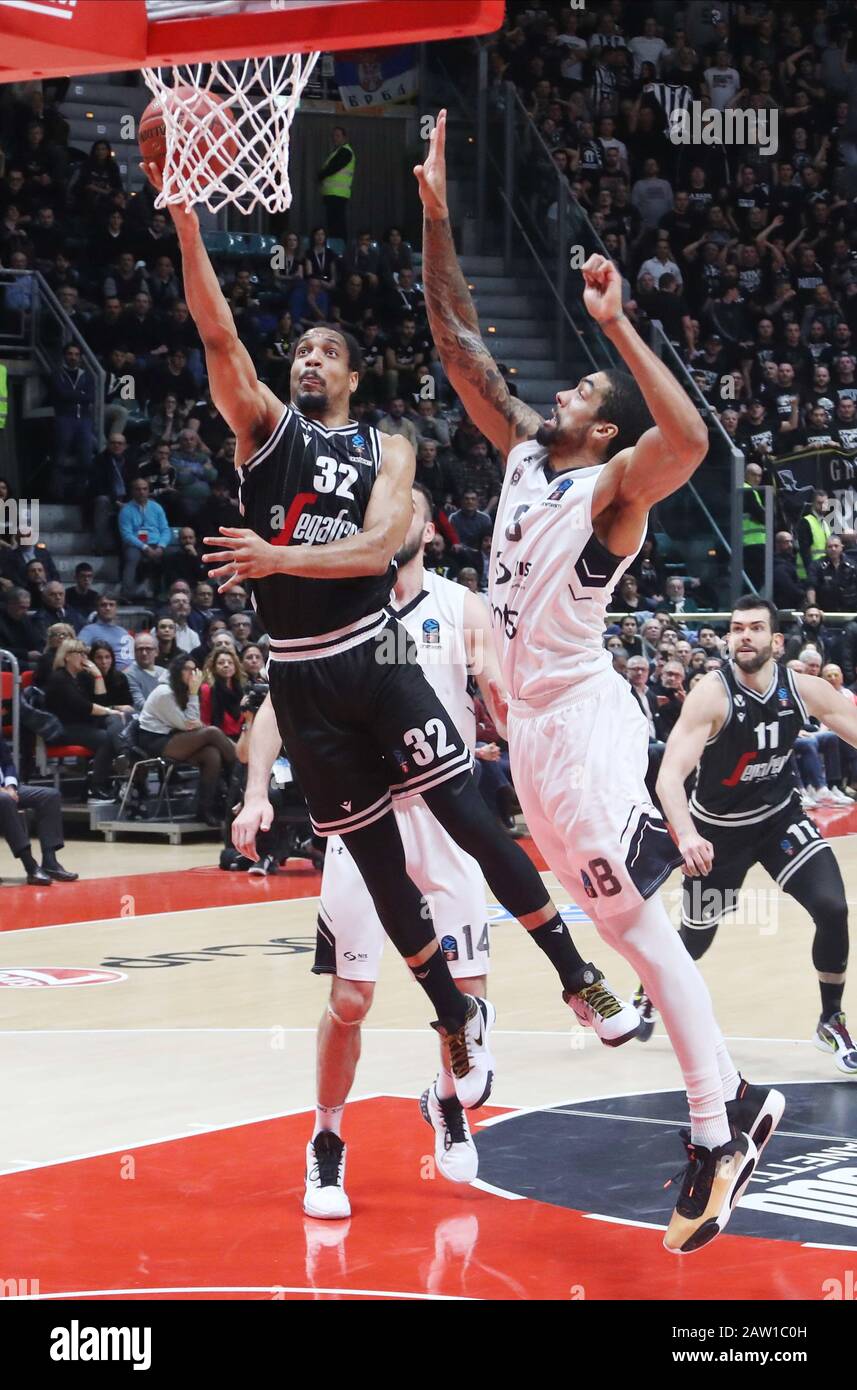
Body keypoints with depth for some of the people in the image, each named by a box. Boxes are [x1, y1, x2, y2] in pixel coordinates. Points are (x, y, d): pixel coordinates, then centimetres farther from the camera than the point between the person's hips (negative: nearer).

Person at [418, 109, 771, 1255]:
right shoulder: (526, 450, 10)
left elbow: (690, 439, -35)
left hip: (582, 720, -9)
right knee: (615, 921, 15)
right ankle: (728, 1107, 24)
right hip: (532, 717, 9)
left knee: (639, 924, -9)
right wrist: (436, 214, 3)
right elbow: (459, 342, 11)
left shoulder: (615, 485, -13)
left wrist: (618, 324, -34)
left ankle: (720, 1135, -5)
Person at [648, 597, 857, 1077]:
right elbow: (670, 775, -33)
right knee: (697, 939, 10)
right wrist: (687, 835, -50)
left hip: (781, 816, 2)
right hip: (718, 828, -2)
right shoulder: (712, 694, -27)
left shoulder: (805, 689, -15)